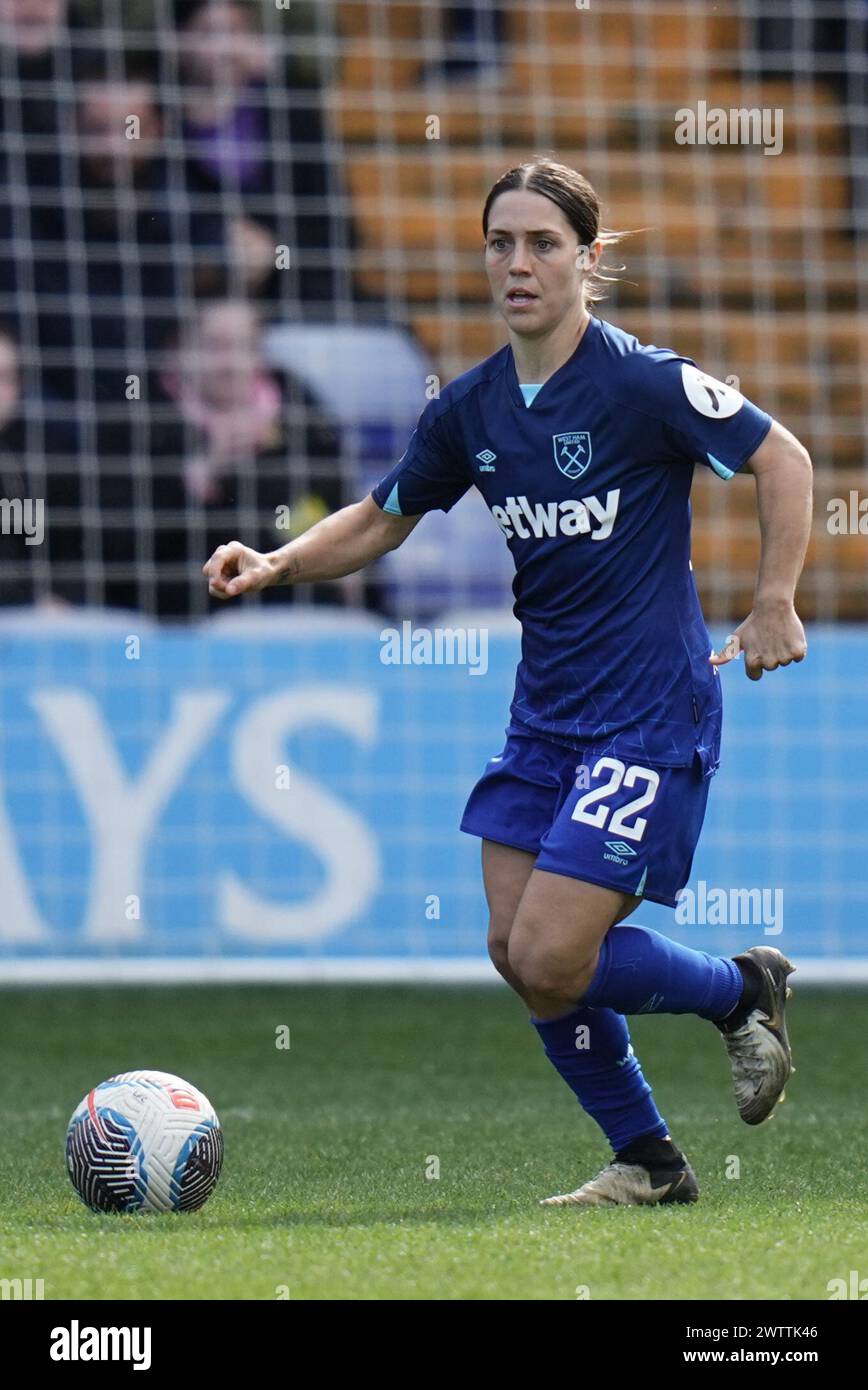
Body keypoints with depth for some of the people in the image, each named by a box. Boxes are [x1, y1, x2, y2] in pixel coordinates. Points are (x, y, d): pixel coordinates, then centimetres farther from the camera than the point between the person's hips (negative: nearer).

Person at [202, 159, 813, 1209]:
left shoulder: (641, 380, -14)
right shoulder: (470, 409, 4)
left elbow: (782, 460, -7)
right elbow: (382, 519, 17)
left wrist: (774, 604, -14)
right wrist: (275, 565, 1)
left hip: (650, 716, -7)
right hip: (544, 711, 7)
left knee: (550, 959, -13)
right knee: (516, 950, 3)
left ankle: (740, 991, 14)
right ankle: (646, 1162, 20)